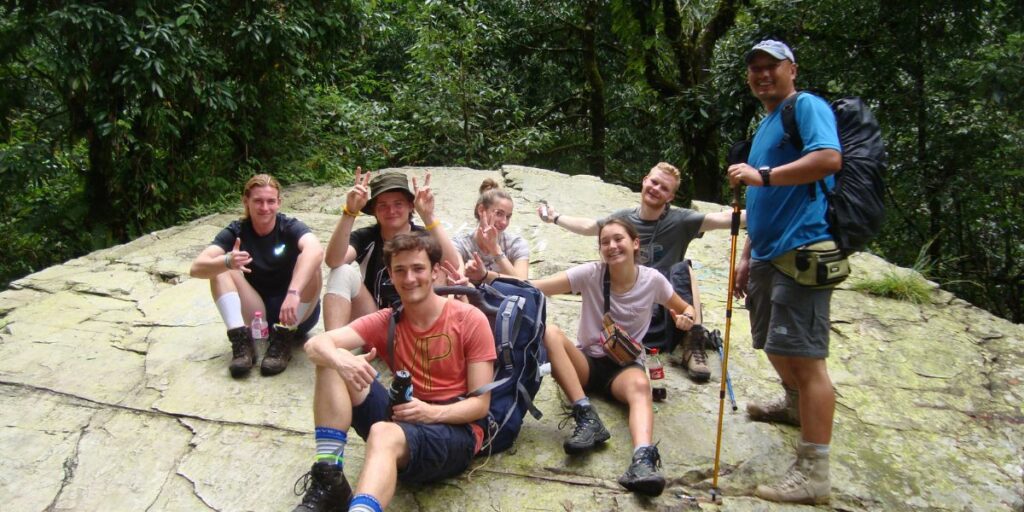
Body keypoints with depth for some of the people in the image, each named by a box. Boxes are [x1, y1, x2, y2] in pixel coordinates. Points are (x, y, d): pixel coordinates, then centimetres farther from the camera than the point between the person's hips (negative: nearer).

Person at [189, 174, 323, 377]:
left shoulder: (290, 227, -12)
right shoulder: (236, 232, -5)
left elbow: (315, 250, -37)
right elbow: (197, 268, -19)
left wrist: (293, 293, -52)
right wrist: (227, 261, -42)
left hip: (296, 314, -2)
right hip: (256, 315, 2)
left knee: (309, 263, -27)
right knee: (220, 268, -16)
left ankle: (283, 340, -24)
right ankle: (242, 340, -26)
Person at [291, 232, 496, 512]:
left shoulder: (470, 319, -5)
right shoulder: (385, 322, 6)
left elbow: (480, 404, -5)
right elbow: (315, 344, -7)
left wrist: (432, 412, -24)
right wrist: (339, 359, -32)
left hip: (455, 429, -5)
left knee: (384, 433, -38)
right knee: (332, 362, -13)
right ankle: (328, 480, -18)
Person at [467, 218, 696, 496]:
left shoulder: (652, 279, -7)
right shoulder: (591, 273, -11)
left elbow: (686, 309, 11)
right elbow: (532, 286, -23)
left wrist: (686, 318, -14)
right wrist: (486, 276, -37)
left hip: (625, 364, -1)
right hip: (586, 361, 1)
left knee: (640, 386, -37)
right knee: (549, 332, -31)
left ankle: (643, 459, -61)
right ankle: (587, 418, -37)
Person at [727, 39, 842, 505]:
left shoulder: (807, 106, -3)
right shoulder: (763, 127, 23)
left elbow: (829, 158, -23)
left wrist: (763, 175, -23)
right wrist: (747, 256, 21)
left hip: (802, 249, -10)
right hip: (768, 253, 10)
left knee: (804, 355, -12)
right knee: (774, 344, 24)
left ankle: (813, 472, -8)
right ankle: (795, 405, 51)